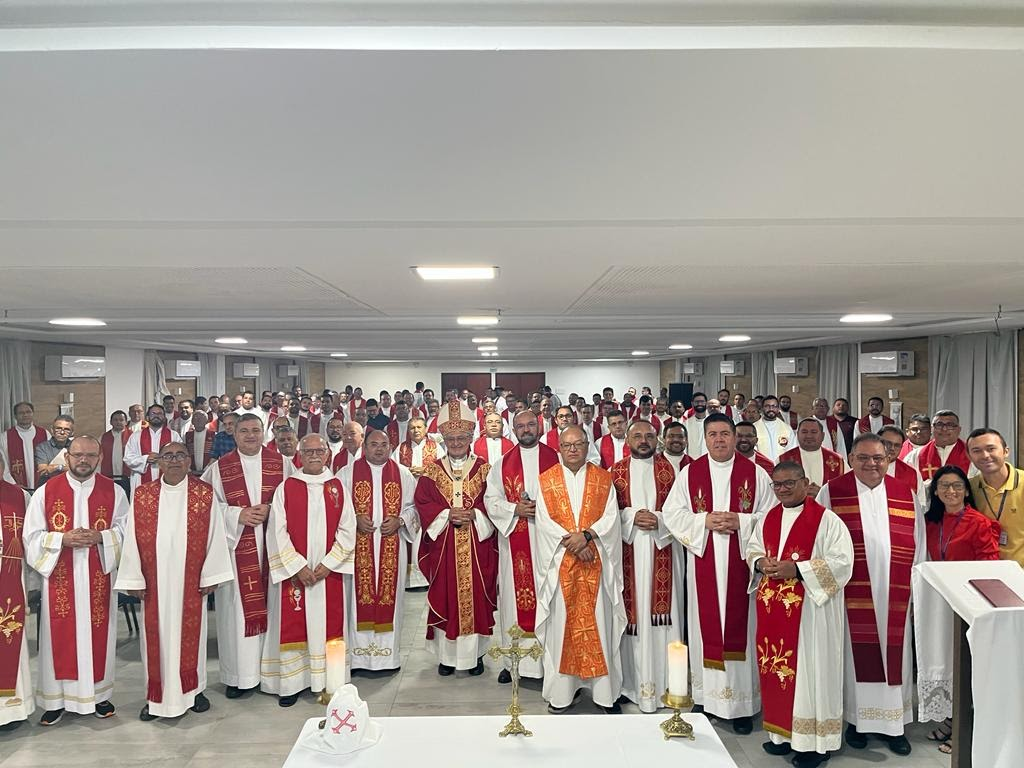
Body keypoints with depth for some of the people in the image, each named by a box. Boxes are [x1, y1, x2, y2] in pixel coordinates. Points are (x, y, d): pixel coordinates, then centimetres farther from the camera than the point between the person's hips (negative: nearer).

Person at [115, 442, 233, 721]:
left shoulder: (205, 495, -4)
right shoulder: (142, 495, 0)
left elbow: (214, 537, -3)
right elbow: (132, 539, 1)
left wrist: (211, 576, -4)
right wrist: (134, 579, -2)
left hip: (191, 582, -1)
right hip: (154, 583, 1)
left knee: (190, 633, 10)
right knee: (157, 636, 9)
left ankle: (193, 689, 28)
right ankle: (157, 696, 23)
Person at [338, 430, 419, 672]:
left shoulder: (403, 474, 8)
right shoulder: (347, 473, 5)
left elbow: (414, 506, 8)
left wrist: (399, 521, -9)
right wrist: (355, 519, -12)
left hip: (392, 548, 1)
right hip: (358, 546, -1)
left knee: (390, 594, 3)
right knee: (360, 595, 0)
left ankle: (388, 652, 14)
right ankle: (359, 654, 10)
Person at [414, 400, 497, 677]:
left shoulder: (485, 470, 4)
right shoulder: (432, 472, 6)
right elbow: (422, 503, -1)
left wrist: (474, 515, -17)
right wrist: (447, 514, -15)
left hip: (477, 546, 0)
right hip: (443, 547, 1)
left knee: (476, 596, 4)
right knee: (445, 597, 5)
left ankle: (475, 652, 19)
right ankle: (447, 653, 18)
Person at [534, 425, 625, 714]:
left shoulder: (603, 479, 6)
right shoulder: (546, 480, 5)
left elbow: (611, 517, -2)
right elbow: (544, 520, -3)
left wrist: (586, 535, -17)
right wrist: (570, 541, -14)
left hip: (595, 562, 0)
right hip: (560, 563, 0)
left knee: (599, 624, 2)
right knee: (561, 624, 3)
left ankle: (605, 691, 12)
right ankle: (561, 690, 13)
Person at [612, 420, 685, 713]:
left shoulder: (669, 469, 6)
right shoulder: (616, 472, 7)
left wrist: (659, 520, -13)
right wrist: (632, 516, -12)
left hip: (662, 549, 0)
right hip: (629, 550, 0)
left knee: (662, 609, -1)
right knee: (634, 609, 0)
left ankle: (662, 679, 9)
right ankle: (633, 678, 11)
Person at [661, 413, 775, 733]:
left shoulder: (755, 474, 3)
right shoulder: (689, 473, 5)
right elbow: (671, 513, 2)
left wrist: (740, 521, -14)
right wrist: (705, 520, -12)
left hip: (741, 562, -1)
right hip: (703, 563, 1)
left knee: (739, 628, 3)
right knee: (705, 626, 5)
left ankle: (742, 704, 14)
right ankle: (705, 696, 18)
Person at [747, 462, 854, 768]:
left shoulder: (826, 520, -10)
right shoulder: (768, 519, 10)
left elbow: (842, 561, -16)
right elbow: (752, 549, 20)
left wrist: (796, 569, -21)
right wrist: (760, 563, -4)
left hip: (810, 611, -6)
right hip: (773, 609, 6)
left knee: (808, 669, 1)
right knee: (776, 668, 11)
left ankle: (814, 741, 15)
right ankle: (783, 731, 26)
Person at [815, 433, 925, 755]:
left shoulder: (905, 494, 7)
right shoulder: (832, 492, -1)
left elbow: (917, 542, 10)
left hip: (895, 593, 2)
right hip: (851, 591, -2)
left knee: (895, 654, 7)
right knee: (856, 653, 6)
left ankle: (895, 722, 21)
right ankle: (856, 718, 20)